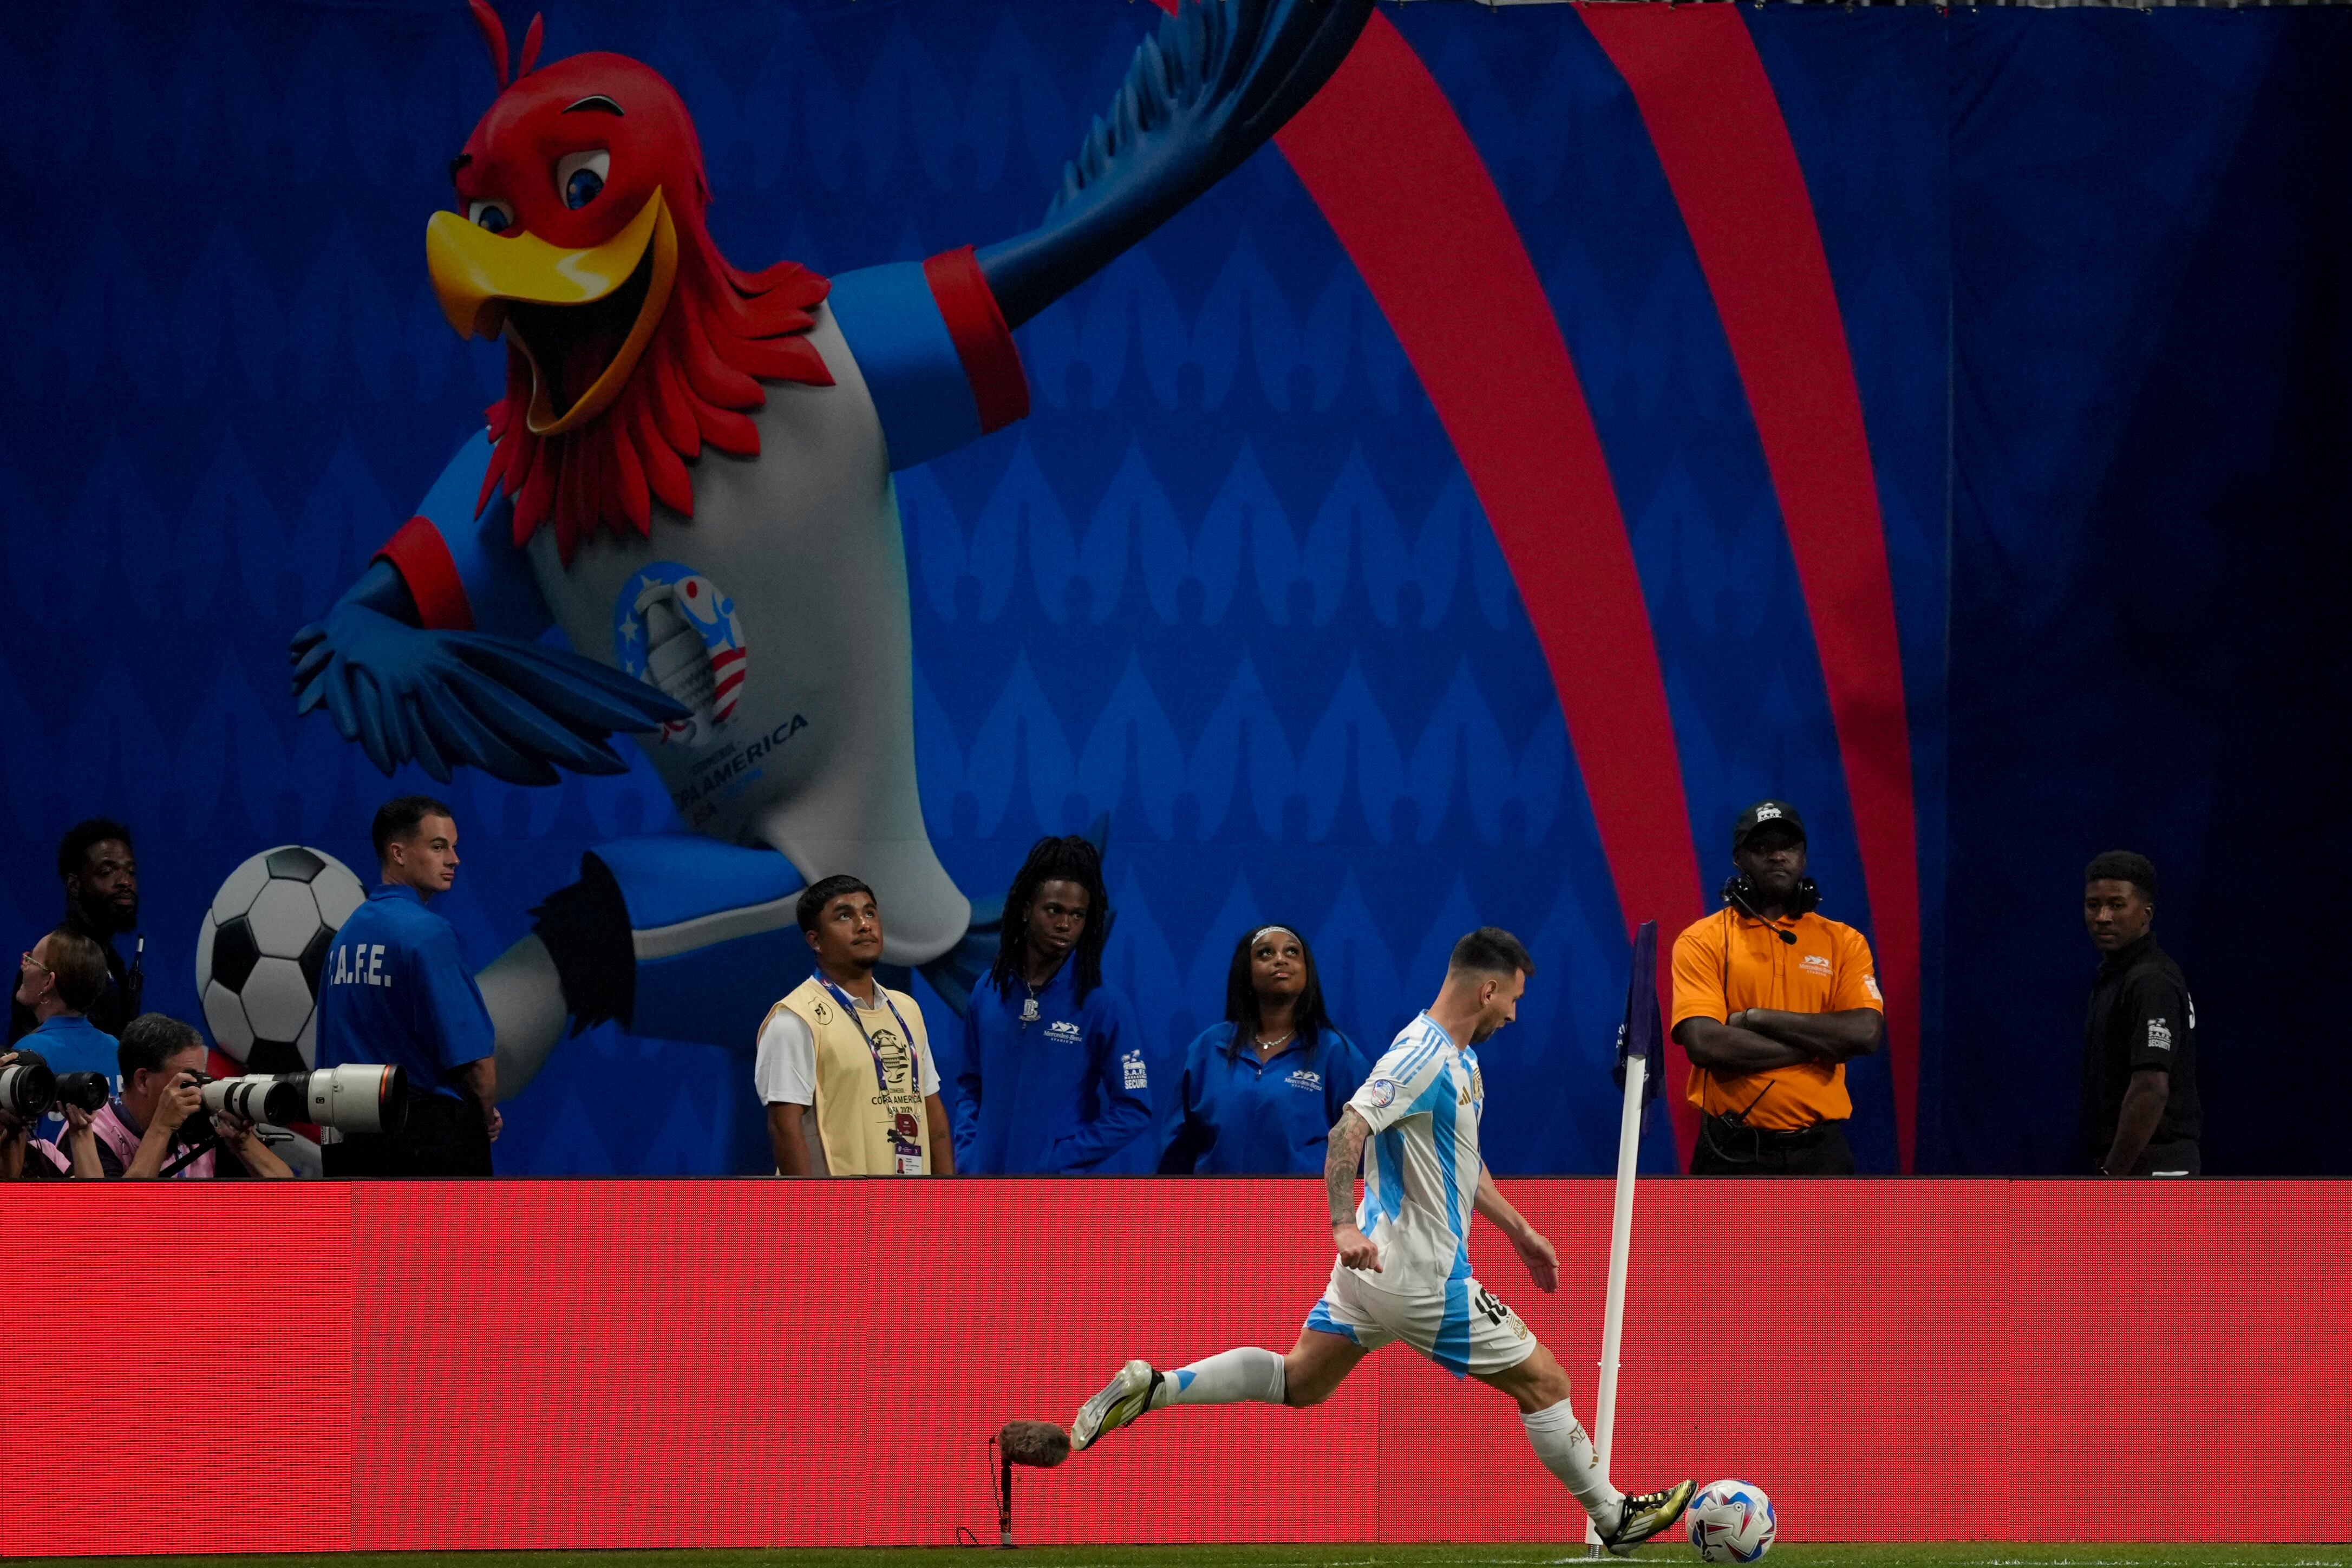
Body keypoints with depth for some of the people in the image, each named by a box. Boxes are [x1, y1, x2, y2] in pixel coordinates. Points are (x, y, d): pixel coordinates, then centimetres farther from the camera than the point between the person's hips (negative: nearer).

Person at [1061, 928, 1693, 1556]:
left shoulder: (1460, 1055, 11)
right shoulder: (1423, 1055, -21)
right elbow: (1349, 1131, -30)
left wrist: (1518, 1230, 27)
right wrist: (1345, 1225, -38)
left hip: (1374, 1267, 10)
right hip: (1422, 1277, -10)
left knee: (1297, 1382, 13)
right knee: (1545, 1384, 2)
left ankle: (1151, 1388, 1)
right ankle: (1615, 1518, 13)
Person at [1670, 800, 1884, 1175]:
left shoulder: (1843, 943, 9)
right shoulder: (1702, 942, 2)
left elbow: (1867, 1032, -7)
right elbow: (1705, 1043, -13)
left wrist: (1758, 1018, -11)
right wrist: (1820, 1044, -10)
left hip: (1819, 1157, 2)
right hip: (1732, 1157, -2)